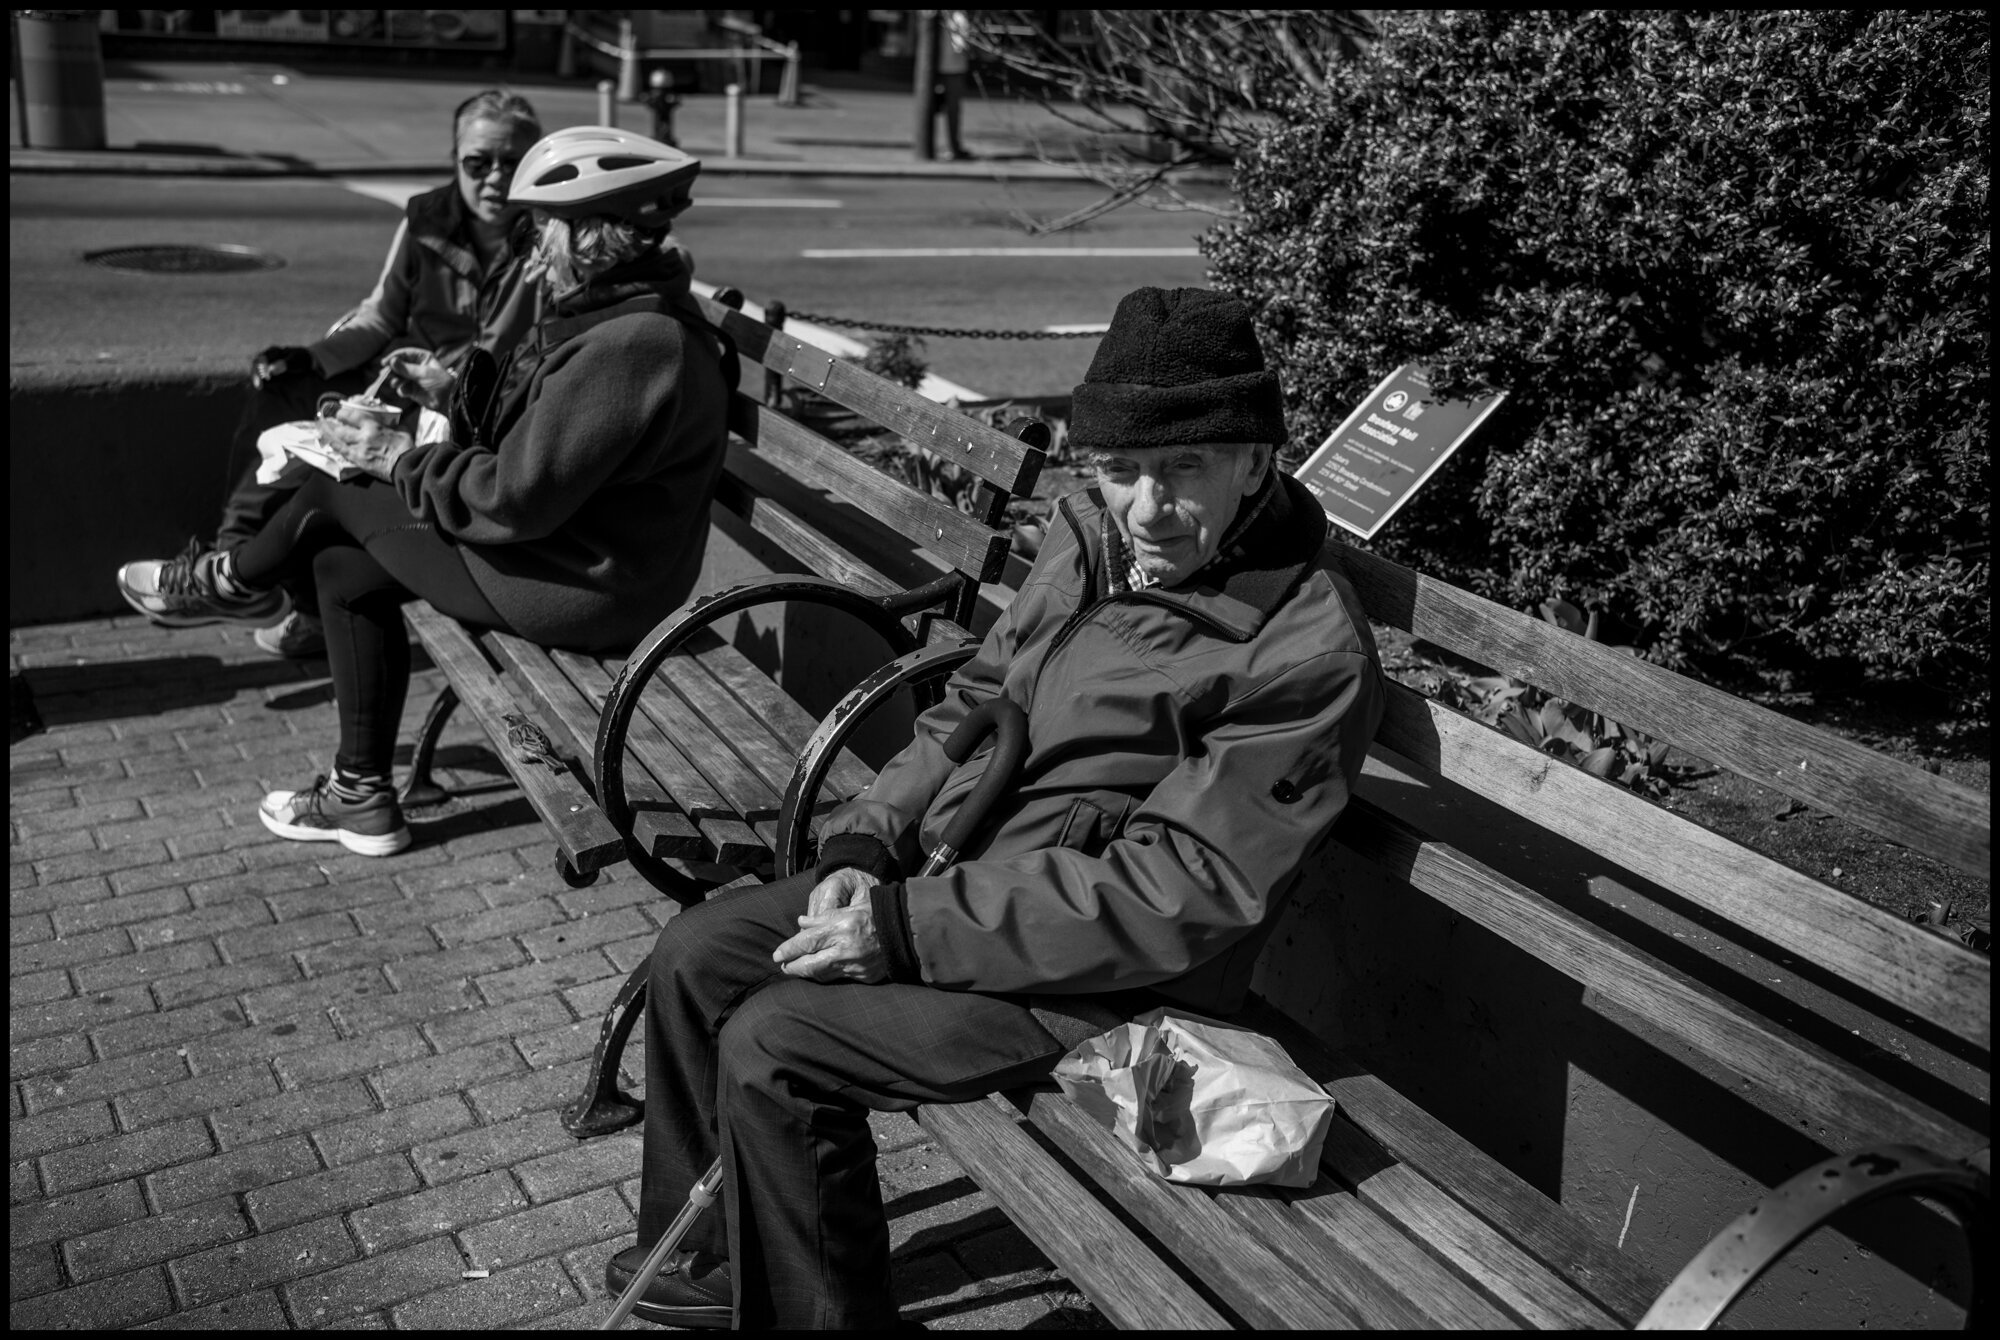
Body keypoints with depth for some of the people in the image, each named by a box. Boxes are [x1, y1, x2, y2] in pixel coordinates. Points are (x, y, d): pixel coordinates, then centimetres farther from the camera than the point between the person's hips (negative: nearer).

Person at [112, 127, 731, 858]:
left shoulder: (625, 349, -28)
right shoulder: (624, 313, 6)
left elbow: (515, 497, -27)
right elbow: (529, 438, 15)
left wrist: (399, 458, -14)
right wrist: (455, 382, 3)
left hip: (576, 589, -10)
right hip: (574, 542, 10)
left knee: (334, 495, 1)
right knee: (343, 567, 13)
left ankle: (236, 582, 35)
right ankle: (361, 797, 20)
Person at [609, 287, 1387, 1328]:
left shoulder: (1309, 652, -23)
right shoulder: (1091, 531, 3)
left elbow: (1180, 897, -25)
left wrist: (913, 929, -24)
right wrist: (866, 844, -4)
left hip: (1095, 974, -8)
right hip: (944, 870, 9)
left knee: (771, 1046, -18)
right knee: (693, 955, 8)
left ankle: (808, 1307, 7)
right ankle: (708, 1253, 28)